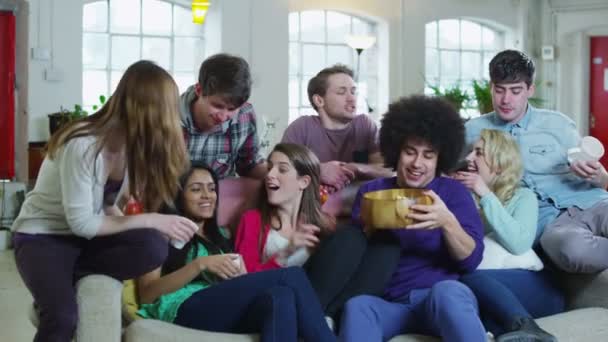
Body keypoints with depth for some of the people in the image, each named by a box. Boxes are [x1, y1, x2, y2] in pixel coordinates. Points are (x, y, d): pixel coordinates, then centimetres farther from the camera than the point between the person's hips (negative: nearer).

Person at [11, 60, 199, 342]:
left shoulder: (129, 142, -4)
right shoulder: (83, 146, -27)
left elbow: (108, 207, -1)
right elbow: (81, 223, -24)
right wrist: (151, 220, -23)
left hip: (87, 235, 7)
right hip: (42, 237, -7)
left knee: (153, 248, -23)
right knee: (63, 318, -33)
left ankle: (57, 284, -9)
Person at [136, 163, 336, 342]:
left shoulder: (221, 236, 33)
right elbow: (147, 294, 1)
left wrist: (240, 275, -3)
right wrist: (200, 264, -10)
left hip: (229, 313, 5)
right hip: (185, 312, -5)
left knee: (280, 297, -33)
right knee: (292, 276, -25)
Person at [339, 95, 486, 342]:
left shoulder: (453, 191, 12)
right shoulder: (371, 191, 17)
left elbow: (471, 259, 0)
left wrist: (448, 223, -20)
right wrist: (369, 227, -11)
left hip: (442, 298, -1)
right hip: (389, 303, 1)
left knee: (448, 291, -38)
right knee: (356, 306, -33)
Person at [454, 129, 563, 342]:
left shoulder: (523, 196, 13)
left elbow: (519, 244, -7)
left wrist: (486, 195, -4)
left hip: (528, 285, -2)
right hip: (489, 291, 3)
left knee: (469, 277, -33)